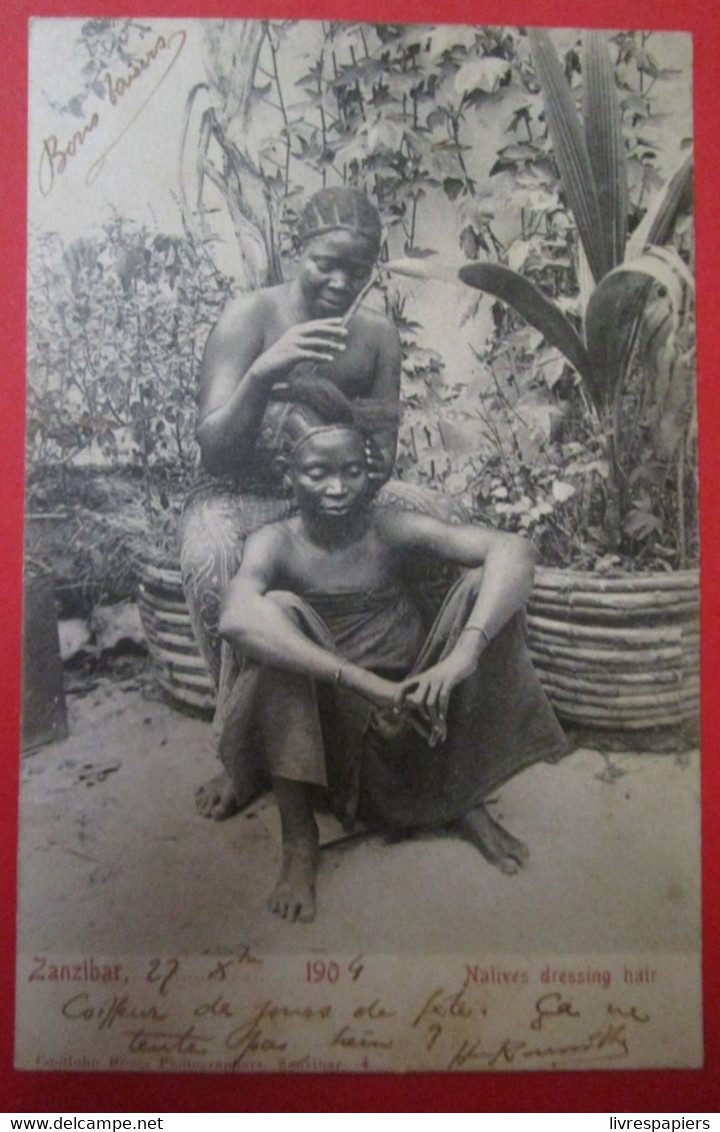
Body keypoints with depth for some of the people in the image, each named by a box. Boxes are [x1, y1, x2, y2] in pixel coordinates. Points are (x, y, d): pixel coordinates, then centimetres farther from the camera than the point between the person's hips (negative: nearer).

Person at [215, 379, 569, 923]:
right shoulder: (276, 545, -13)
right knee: (278, 609, -27)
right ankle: (298, 838, -18)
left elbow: (515, 550, -23)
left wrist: (461, 658, -38)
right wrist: (367, 684, -43)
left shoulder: (394, 531, -10)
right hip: (328, 729, -1)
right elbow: (236, 619, -37)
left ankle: (466, 801, -4)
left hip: (417, 717, 2)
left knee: (484, 585, -17)